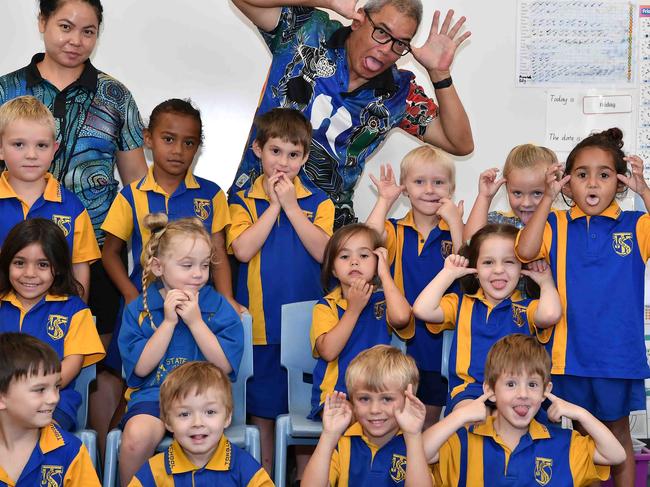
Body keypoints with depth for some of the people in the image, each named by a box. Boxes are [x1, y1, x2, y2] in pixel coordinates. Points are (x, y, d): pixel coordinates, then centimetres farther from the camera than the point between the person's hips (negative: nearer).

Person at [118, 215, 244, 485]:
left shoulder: (218, 306, 5)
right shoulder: (138, 309, 6)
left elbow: (225, 365, -4)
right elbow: (141, 367, -3)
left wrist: (195, 321, -11)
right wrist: (169, 321, -9)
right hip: (152, 394, 1)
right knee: (136, 435, -31)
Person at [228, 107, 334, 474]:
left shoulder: (318, 202, 4)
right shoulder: (243, 201, 2)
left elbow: (322, 252, -11)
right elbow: (243, 250, -14)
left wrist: (291, 206, -12)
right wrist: (273, 205, -12)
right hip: (261, 323, 0)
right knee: (263, 409, 11)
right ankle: (264, 474, 25)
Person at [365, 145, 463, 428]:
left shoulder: (455, 232, 2)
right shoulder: (396, 231, 1)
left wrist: (455, 224, -20)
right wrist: (384, 200, -14)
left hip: (440, 334, 0)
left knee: (431, 416, 13)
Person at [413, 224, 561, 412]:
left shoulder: (527, 307, 15)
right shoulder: (461, 304, 20)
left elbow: (551, 314, -10)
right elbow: (422, 310, 3)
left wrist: (545, 281, 10)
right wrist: (449, 273, 13)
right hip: (468, 390, 0)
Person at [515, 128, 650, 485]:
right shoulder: (556, 225, 0)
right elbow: (525, 251, -17)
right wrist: (548, 198, -14)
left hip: (619, 351, 0)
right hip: (571, 351, 0)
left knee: (617, 431, 15)